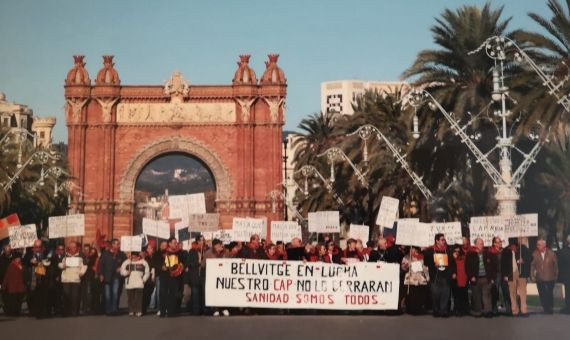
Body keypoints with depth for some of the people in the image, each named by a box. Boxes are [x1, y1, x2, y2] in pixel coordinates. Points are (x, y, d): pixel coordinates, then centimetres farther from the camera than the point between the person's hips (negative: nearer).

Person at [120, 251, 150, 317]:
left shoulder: (143, 262, 8)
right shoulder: (127, 262, 10)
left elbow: (147, 272, 11)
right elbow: (122, 270, 9)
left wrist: (144, 279, 0)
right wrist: (126, 273, -10)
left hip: (139, 284, -1)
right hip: (129, 284, 1)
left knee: (139, 298, -8)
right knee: (130, 298, 1)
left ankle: (139, 311, -4)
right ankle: (131, 311, 9)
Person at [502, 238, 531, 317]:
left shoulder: (523, 248, -5)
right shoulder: (505, 251, -3)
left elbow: (530, 257, 5)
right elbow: (503, 263, 4)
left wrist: (523, 261, -14)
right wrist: (504, 275, -1)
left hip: (521, 273, -1)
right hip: (511, 274, 1)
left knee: (522, 292, -3)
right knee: (512, 293, 6)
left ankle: (523, 311, 2)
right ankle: (514, 311, 13)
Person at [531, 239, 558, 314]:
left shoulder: (551, 253, -4)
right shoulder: (535, 254, -5)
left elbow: (555, 265, 4)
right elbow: (532, 265, 0)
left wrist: (556, 275, 7)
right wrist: (532, 275, -4)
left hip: (550, 278, -1)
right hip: (539, 279, 1)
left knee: (549, 294, 6)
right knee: (542, 295, 1)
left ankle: (551, 308, 22)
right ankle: (545, 309, 12)